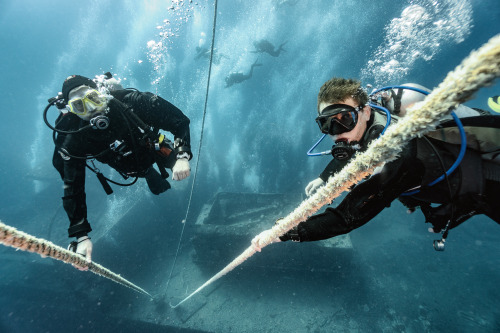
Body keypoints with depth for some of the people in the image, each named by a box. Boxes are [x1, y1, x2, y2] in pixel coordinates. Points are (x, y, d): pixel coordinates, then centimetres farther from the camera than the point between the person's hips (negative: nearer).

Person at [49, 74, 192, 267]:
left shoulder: (131, 102, -39)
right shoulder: (75, 143, -34)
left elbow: (180, 120, -34)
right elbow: (72, 189, -28)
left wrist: (182, 157, -47)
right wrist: (81, 236, -33)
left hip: (154, 148, 0)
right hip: (133, 168, 1)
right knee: (160, 189, 16)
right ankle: (149, 173, 51)